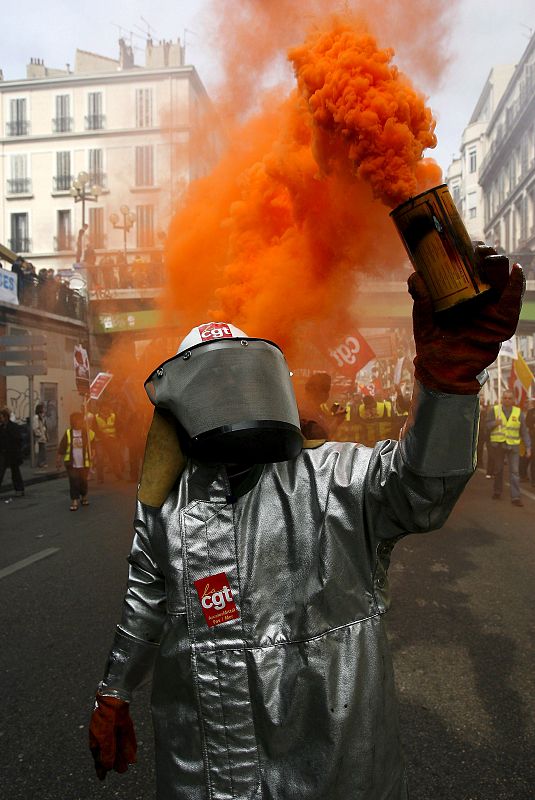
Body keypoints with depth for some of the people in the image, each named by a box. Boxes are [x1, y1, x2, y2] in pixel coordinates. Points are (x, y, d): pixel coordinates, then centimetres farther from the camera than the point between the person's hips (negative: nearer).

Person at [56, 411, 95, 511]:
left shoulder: (87, 432, -1)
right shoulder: (68, 433, 1)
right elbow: (61, 448, 3)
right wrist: (58, 460, 0)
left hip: (84, 463, 0)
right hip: (71, 463, 0)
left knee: (83, 481, 11)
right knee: (73, 482, -2)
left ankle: (84, 496, 34)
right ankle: (74, 501, 6)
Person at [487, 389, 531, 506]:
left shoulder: (518, 412, 3)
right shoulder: (495, 410, 2)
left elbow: (524, 431, 5)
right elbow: (487, 425, 3)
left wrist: (528, 447, 1)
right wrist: (495, 423, -18)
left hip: (513, 445, 0)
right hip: (497, 444, 0)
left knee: (514, 471, -6)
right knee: (498, 470, 11)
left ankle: (515, 497, -5)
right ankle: (497, 492, 27)